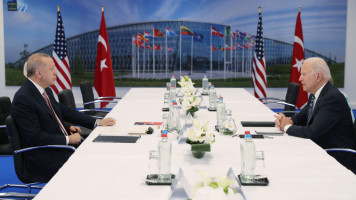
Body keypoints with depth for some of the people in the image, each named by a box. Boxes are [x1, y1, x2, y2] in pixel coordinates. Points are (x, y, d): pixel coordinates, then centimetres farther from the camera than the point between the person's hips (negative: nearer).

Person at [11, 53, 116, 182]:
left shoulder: (46, 92, 9)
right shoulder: (23, 99, -17)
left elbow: (64, 111, 19)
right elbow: (35, 137, -21)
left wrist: (97, 122, 10)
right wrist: (68, 139, -15)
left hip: (64, 146, 9)